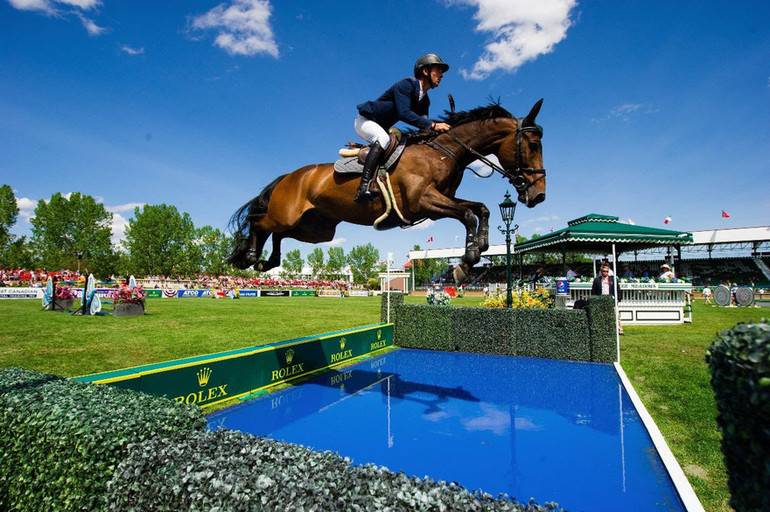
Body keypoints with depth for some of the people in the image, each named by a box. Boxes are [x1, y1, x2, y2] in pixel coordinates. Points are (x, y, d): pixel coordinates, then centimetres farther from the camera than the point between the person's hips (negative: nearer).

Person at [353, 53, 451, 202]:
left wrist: (439, 130, -15)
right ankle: (363, 186, -45)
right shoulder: (406, 85, -20)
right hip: (365, 121, -9)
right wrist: (433, 125, -38)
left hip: (381, 128, 9)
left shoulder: (424, 100, 6)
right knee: (383, 139, -36)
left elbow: (424, 127, 3)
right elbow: (404, 113, -35)